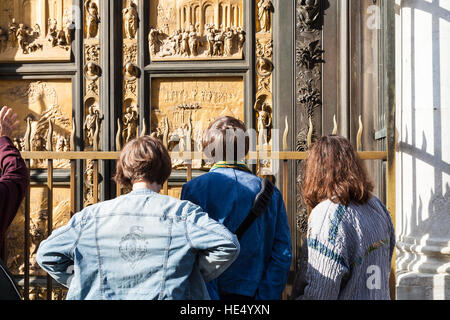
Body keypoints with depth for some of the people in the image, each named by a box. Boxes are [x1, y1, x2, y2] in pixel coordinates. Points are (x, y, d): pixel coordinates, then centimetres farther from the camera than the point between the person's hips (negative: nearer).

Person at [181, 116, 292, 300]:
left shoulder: (194, 189, -7)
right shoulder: (270, 193, 1)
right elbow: (283, 253, -3)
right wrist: (265, 297, -2)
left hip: (212, 293, -2)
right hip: (252, 293, 2)